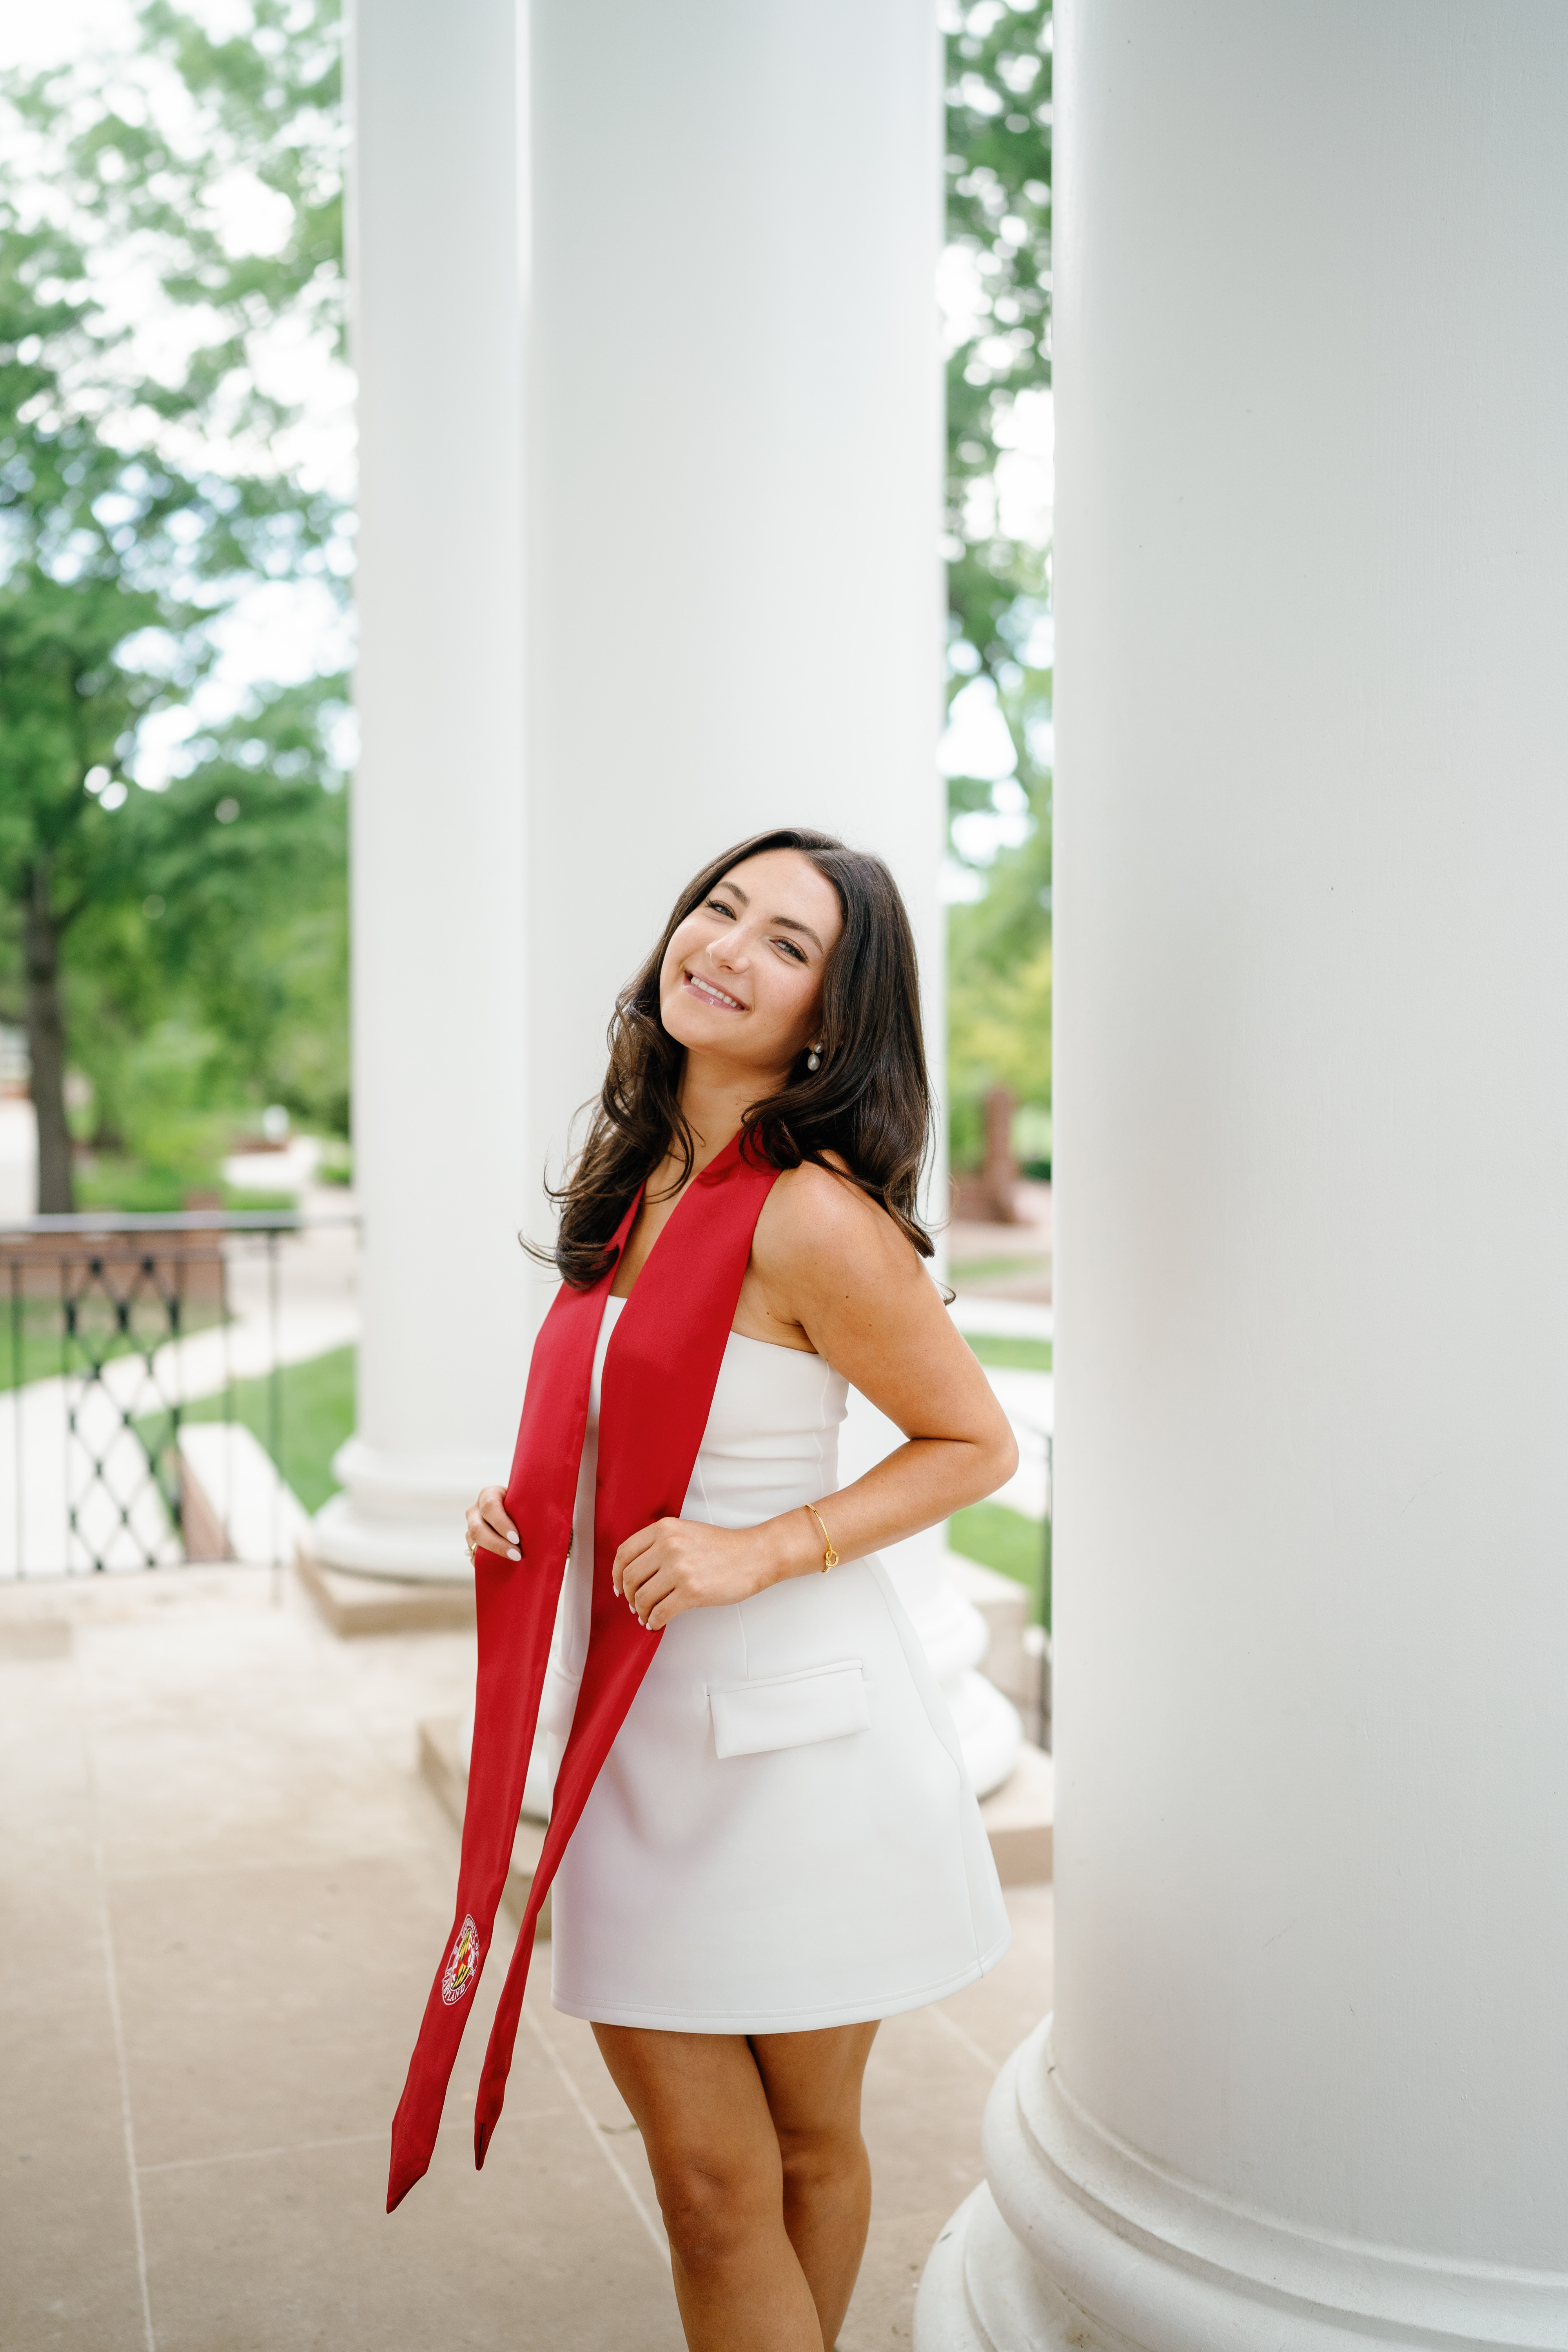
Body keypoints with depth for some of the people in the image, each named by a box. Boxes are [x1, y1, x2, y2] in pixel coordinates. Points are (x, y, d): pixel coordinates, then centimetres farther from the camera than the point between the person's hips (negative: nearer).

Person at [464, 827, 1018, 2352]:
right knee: (706, 2176, 10)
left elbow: (976, 1444, -10)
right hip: (636, 1726, 6)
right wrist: (527, 1500, 3)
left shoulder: (813, 1215, -17)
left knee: (802, 2150, 14)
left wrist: (756, 1553, -18)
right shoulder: (646, 1178, 7)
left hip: (794, 1727, -6)